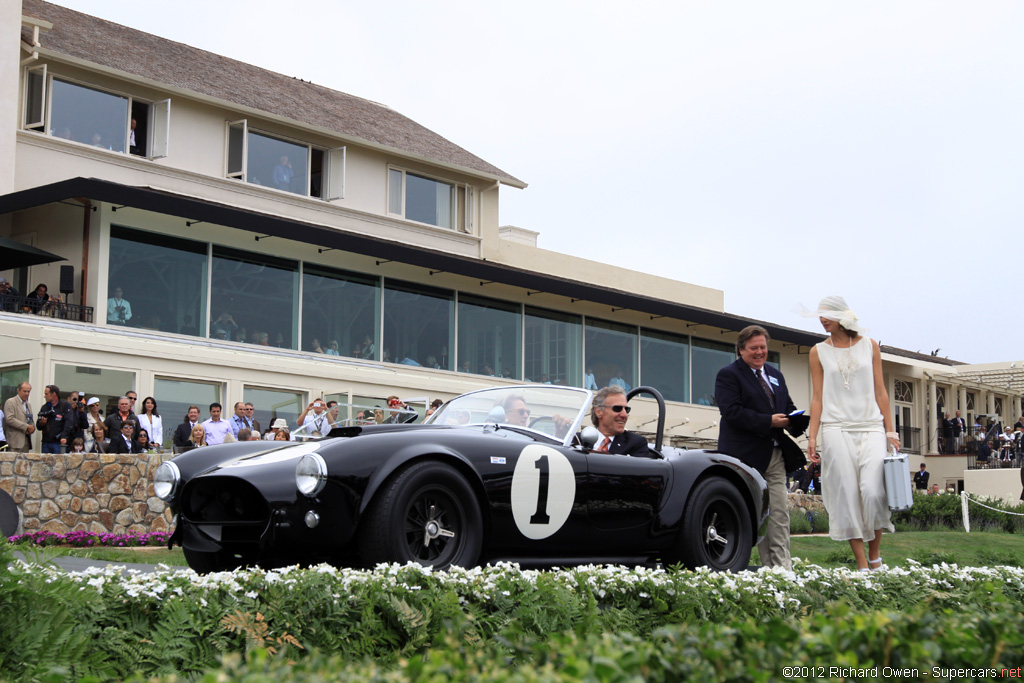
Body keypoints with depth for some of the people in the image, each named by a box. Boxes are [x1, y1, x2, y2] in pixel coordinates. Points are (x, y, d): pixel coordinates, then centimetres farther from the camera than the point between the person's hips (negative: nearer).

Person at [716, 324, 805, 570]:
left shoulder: (776, 376, 20)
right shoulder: (728, 375, -4)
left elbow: (788, 408, 21)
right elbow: (732, 412, -16)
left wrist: (794, 419, -5)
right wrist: (768, 422, -21)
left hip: (775, 453, 6)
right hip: (746, 455, -6)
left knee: (780, 511, 1)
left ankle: (782, 566, 3)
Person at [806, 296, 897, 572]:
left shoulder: (869, 346, 9)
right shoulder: (819, 351, 9)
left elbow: (880, 391, 9)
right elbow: (817, 397, 6)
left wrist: (890, 431, 5)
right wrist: (812, 436, -1)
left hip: (871, 427, 0)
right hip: (836, 430, 0)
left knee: (873, 491, -15)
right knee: (847, 496, -5)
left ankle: (875, 555, 4)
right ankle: (862, 564, 0)